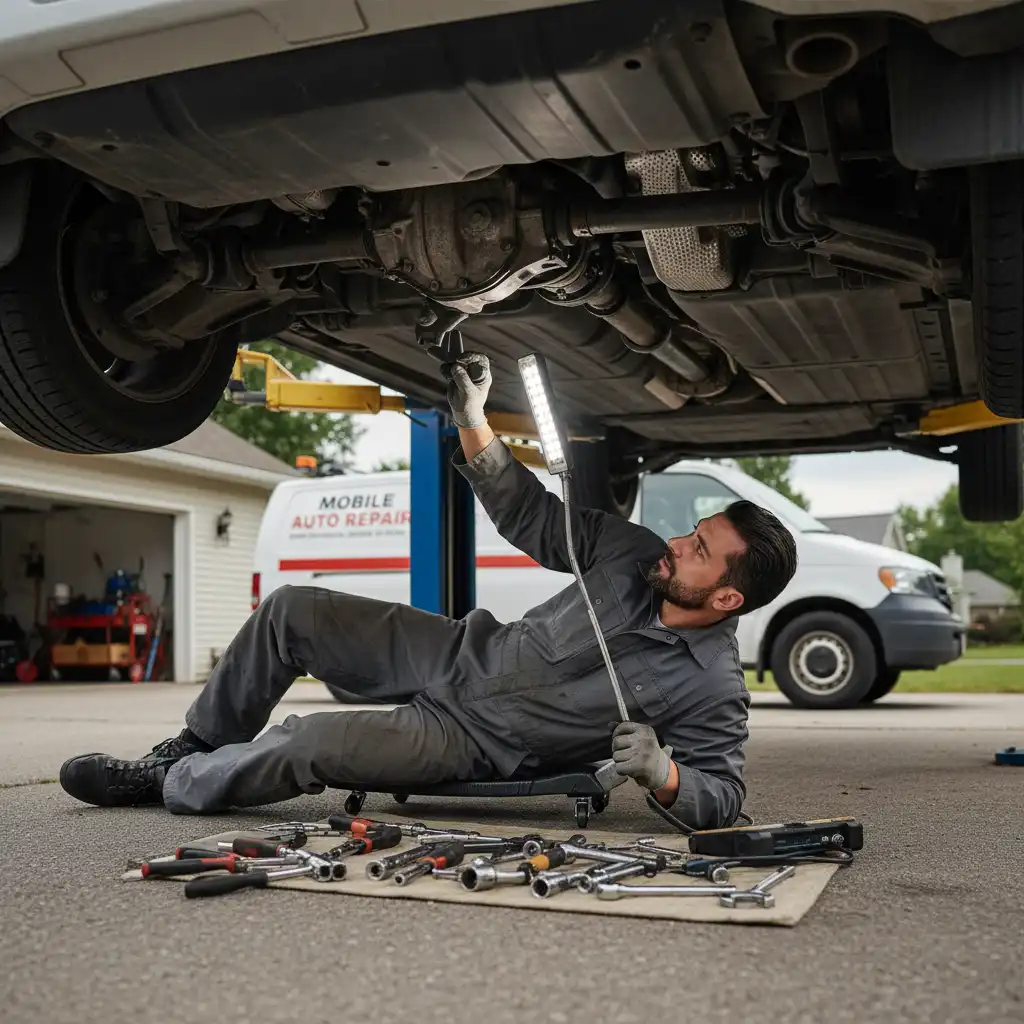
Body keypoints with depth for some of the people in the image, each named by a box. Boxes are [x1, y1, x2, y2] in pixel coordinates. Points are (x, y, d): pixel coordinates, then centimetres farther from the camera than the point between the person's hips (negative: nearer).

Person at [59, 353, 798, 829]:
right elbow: (531, 518, 1)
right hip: (461, 654, 6)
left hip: (473, 740, -6)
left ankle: (172, 787, 5)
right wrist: (471, 420, -9)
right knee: (292, 610, -5)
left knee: (308, 745, -25)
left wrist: (662, 773, -36)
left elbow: (722, 797, -15)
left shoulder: (712, 686, -19)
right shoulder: (638, 556, -5)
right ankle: (194, 748, 17)